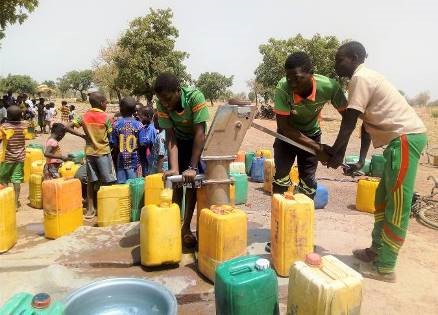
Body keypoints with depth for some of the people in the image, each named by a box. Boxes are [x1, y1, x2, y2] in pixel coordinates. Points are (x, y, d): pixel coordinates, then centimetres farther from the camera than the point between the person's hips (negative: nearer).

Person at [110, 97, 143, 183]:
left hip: (120, 159, 1)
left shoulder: (116, 124, -5)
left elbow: (114, 144, -4)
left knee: (120, 183, 8)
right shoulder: (138, 125, -7)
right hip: (133, 160, -1)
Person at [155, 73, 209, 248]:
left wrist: (192, 167, -38)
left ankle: (186, 227, 7)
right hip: (179, 140, 2)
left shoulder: (195, 97, -35)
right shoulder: (162, 105, -25)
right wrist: (174, 168, -37)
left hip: (199, 140, -2)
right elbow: (170, 137, -25)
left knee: (192, 180, -5)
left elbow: (199, 133, -35)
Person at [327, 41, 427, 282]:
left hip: (406, 137, -10)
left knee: (397, 205, -5)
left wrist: (335, 153, -4)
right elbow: (366, 123, 17)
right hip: (403, 137, 10)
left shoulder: (360, 78, -10)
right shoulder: (365, 78, 20)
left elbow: (349, 122, -13)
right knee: (383, 200, 16)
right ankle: (377, 250, 28)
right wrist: (361, 160, 14)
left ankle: (384, 268, 4)